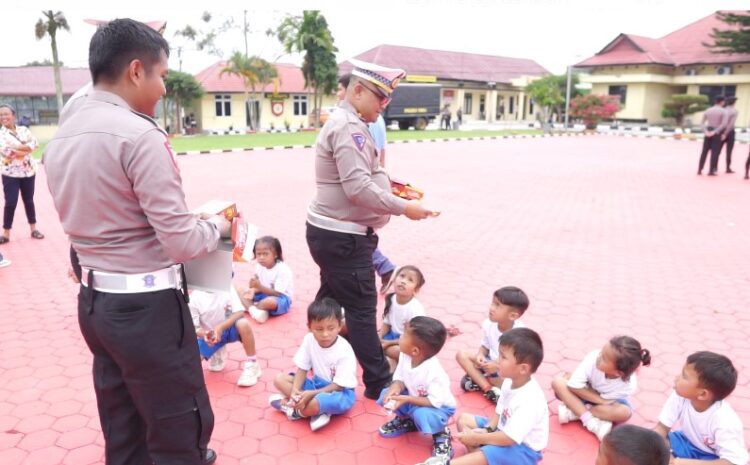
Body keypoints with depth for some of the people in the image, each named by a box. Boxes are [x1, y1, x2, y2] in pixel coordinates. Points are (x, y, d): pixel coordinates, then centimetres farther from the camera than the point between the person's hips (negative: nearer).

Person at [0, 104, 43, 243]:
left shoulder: (23, 130, 5)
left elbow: (34, 142, -8)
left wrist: (17, 149, -18)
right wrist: (25, 148, -13)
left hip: (28, 171, 3)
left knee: (29, 200, 12)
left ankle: (33, 229, 22)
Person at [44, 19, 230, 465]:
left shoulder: (61, 138, 7)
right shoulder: (139, 135, -19)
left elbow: (97, 218, 13)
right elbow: (182, 243, -21)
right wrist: (219, 224, 0)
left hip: (94, 301, 9)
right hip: (148, 306, -9)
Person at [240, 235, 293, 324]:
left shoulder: (283, 270, -23)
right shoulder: (260, 266, -4)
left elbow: (277, 293, -24)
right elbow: (261, 287, 0)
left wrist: (260, 287, -34)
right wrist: (253, 290, -23)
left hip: (281, 298, -7)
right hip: (265, 294, 7)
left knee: (270, 301, -37)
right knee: (244, 293, -5)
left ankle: (250, 306, -8)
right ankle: (254, 310, -30)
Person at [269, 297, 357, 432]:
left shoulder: (344, 351, -25)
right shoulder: (309, 339, -11)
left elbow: (339, 385, -21)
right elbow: (302, 369, -5)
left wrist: (312, 394, -30)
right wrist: (295, 390, -23)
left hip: (340, 392, -6)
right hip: (318, 384, 7)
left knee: (315, 403, -38)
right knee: (280, 379, -9)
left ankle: (294, 410, -3)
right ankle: (318, 410, -18)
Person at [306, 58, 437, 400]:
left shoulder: (348, 124, 16)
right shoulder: (348, 127, -19)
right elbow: (358, 188, -27)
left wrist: (394, 187, 8)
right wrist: (403, 208, -21)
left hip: (332, 232, 11)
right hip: (342, 236, -11)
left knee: (330, 301, 20)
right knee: (361, 309, -2)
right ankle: (379, 384, 10)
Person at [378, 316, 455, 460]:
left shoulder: (433, 371, -37)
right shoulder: (405, 356, -16)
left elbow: (434, 401, -32)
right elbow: (400, 378, -6)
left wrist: (407, 399, -36)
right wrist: (395, 388, -29)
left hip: (438, 406, -7)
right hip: (413, 397, 7)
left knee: (421, 415, -37)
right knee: (386, 394, -11)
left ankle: (441, 433, -3)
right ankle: (406, 419, 17)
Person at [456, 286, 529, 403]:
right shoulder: (488, 324, -12)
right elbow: (485, 346, 2)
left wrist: (498, 366, -31)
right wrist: (480, 355, -20)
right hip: (492, 363, 5)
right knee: (461, 354, -13)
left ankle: (478, 379, -13)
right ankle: (488, 388, -21)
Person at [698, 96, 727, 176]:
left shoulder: (708, 110, 5)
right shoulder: (723, 111, -7)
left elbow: (702, 122, 0)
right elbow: (724, 124, -18)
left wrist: (706, 131, -8)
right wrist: (715, 131, -17)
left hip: (708, 132, 4)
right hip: (717, 133, -4)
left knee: (704, 151, 8)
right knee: (715, 152, 1)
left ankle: (700, 170, 7)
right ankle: (711, 171, 1)